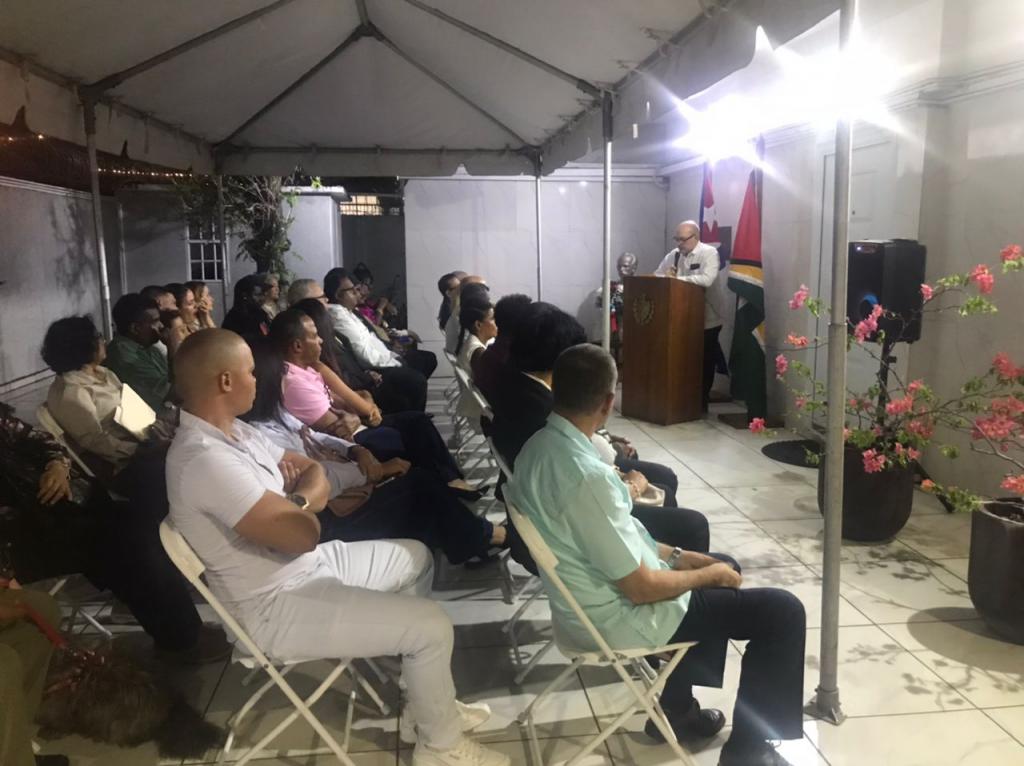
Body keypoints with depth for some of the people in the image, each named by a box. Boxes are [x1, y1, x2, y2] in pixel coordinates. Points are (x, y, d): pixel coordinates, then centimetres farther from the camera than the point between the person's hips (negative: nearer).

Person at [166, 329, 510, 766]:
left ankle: (427, 695, 30)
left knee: (415, 556, 19)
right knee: (432, 627, -14)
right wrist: (301, 500, -7)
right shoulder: (205, 459, -29)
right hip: (279, 605, -10)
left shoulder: (230, 431, 4)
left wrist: (292, 501, -15)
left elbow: (316, 478, 8)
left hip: (304, 566, 10)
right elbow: (303, 533, -30)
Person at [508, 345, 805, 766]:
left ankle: (676, 708, 35)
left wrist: (675, 555, 7)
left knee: (723, 566, 27)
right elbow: (641, 588, -24)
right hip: (618, 617, -9)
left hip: (589, 600, 9)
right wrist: (709, 574, -7)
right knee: (782, 612, -1)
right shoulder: (587, 476, -32)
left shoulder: (539, 447, -3)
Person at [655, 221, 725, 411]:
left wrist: (677, 278, -24)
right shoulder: (673, 254, 6)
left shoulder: (709, 253, -12)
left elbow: (706, 279, -27)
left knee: (704, 363, 6)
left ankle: (701, 403, 19)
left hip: (706, 321, -5)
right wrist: (666, 276, -17)